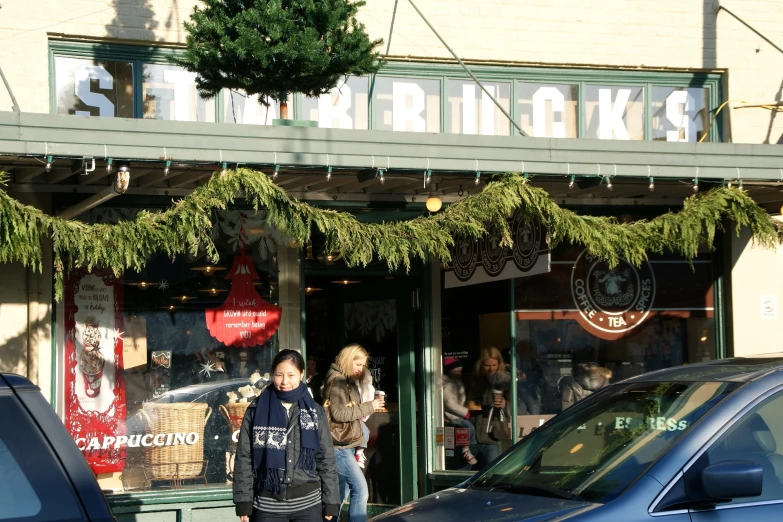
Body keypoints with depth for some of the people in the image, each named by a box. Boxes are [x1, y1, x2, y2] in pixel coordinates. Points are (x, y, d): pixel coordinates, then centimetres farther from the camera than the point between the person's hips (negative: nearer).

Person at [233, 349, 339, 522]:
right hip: (268, 503, -1)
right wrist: (244, 502, -5)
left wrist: (330, 502, 3)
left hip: (308, 502, 1)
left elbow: (326, 459, 6)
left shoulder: (315, 412, 4)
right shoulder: (256, 410, 0)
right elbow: (244, 457, 0)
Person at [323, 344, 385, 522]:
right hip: (339, 445, -10)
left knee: (341, 493, 12)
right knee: (360, 489, -16)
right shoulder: (337, 380, -12)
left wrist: (363, 411, 6)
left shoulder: (348, 381, 18)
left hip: (346, 446, 10)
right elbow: (339, 413, -21)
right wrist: (368, 407, -18)